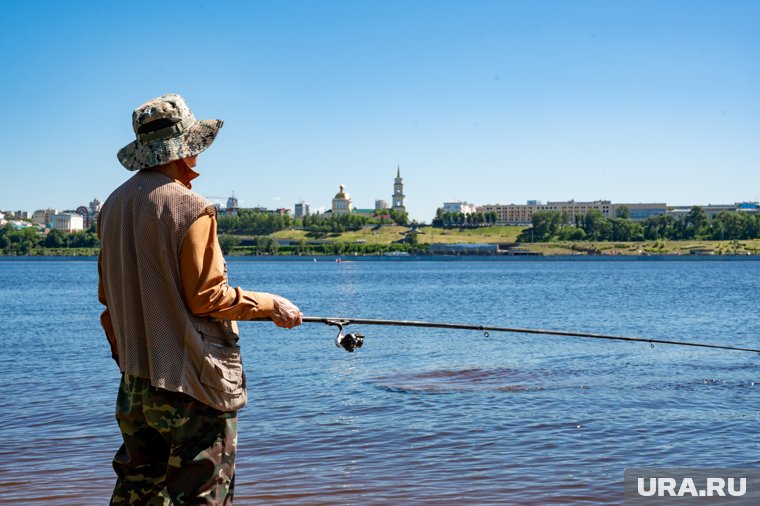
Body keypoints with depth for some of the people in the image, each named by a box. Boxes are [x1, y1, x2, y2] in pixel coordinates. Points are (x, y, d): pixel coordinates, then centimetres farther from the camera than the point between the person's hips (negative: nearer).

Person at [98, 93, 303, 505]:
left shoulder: (114, 204, 8)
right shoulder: (189, 208, -16)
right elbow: (206, 297, -17)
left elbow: (107, 293, 15)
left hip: (134, 375, 8)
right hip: (190, 379, -8)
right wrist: (271, 305, -5)